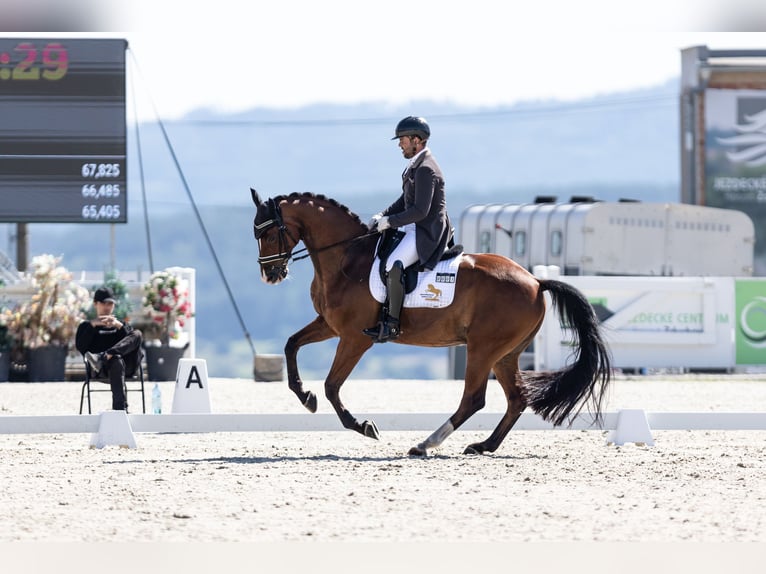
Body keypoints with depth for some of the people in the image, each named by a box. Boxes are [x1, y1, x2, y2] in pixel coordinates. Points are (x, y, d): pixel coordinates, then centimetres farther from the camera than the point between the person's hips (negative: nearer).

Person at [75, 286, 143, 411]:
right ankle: (120, 409, -64)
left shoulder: (122, 324, 36)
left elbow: (132, 341, 14)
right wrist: (93, 324, 1)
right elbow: (80, 347, 7)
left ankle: (102, 358, -51)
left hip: (127, 366, 3)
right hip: (100, 370, -3)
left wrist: (119, 326, -1)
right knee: (117, 361, -44)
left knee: (138, 334, -28)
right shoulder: (86, 326, 29)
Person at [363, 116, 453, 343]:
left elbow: (420, 210, -25)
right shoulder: (416, 164, 13)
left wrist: (390, 221, -19)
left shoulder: (425, 169, -20)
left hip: (427, 232, -12)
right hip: (415, 228, 12)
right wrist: (383, 215, 6)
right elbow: (405, 200, 20)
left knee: (394, 265, -28)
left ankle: (392, 324, -23)